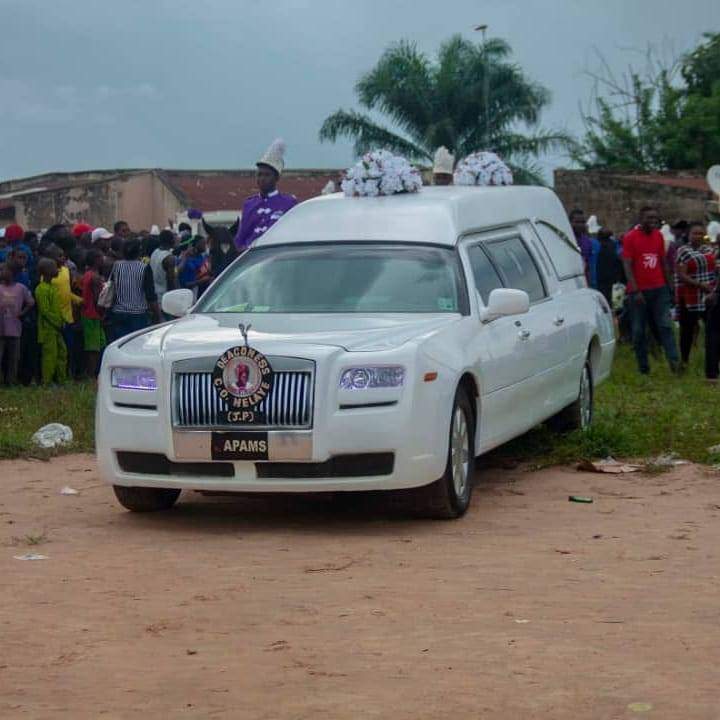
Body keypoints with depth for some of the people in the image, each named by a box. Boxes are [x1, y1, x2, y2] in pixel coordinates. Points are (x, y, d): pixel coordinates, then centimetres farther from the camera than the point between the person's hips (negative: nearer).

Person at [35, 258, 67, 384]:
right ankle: (47, 382, -1)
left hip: (56, 328, 10)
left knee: (62, 352, 11)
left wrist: (60, 322, 13)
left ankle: (61, 379, 18)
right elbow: (45, 311, -18)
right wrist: (57, 323, -15)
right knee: (49, 355, -6)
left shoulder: (52, 287, 15)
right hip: (48, 328, -10)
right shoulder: (42, 289, -15)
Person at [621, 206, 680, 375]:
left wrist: (669, 284, 14)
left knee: (665, 325, -6)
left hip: (659, 289, 4)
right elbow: (627, 265, -10)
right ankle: (643, 367, 8)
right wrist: (635, 290, -17)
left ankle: (674, 361, -14)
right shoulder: (630, 238, -6)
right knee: (639, 330, 2)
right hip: (639, 291, -4)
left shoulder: (659, 236, 9)